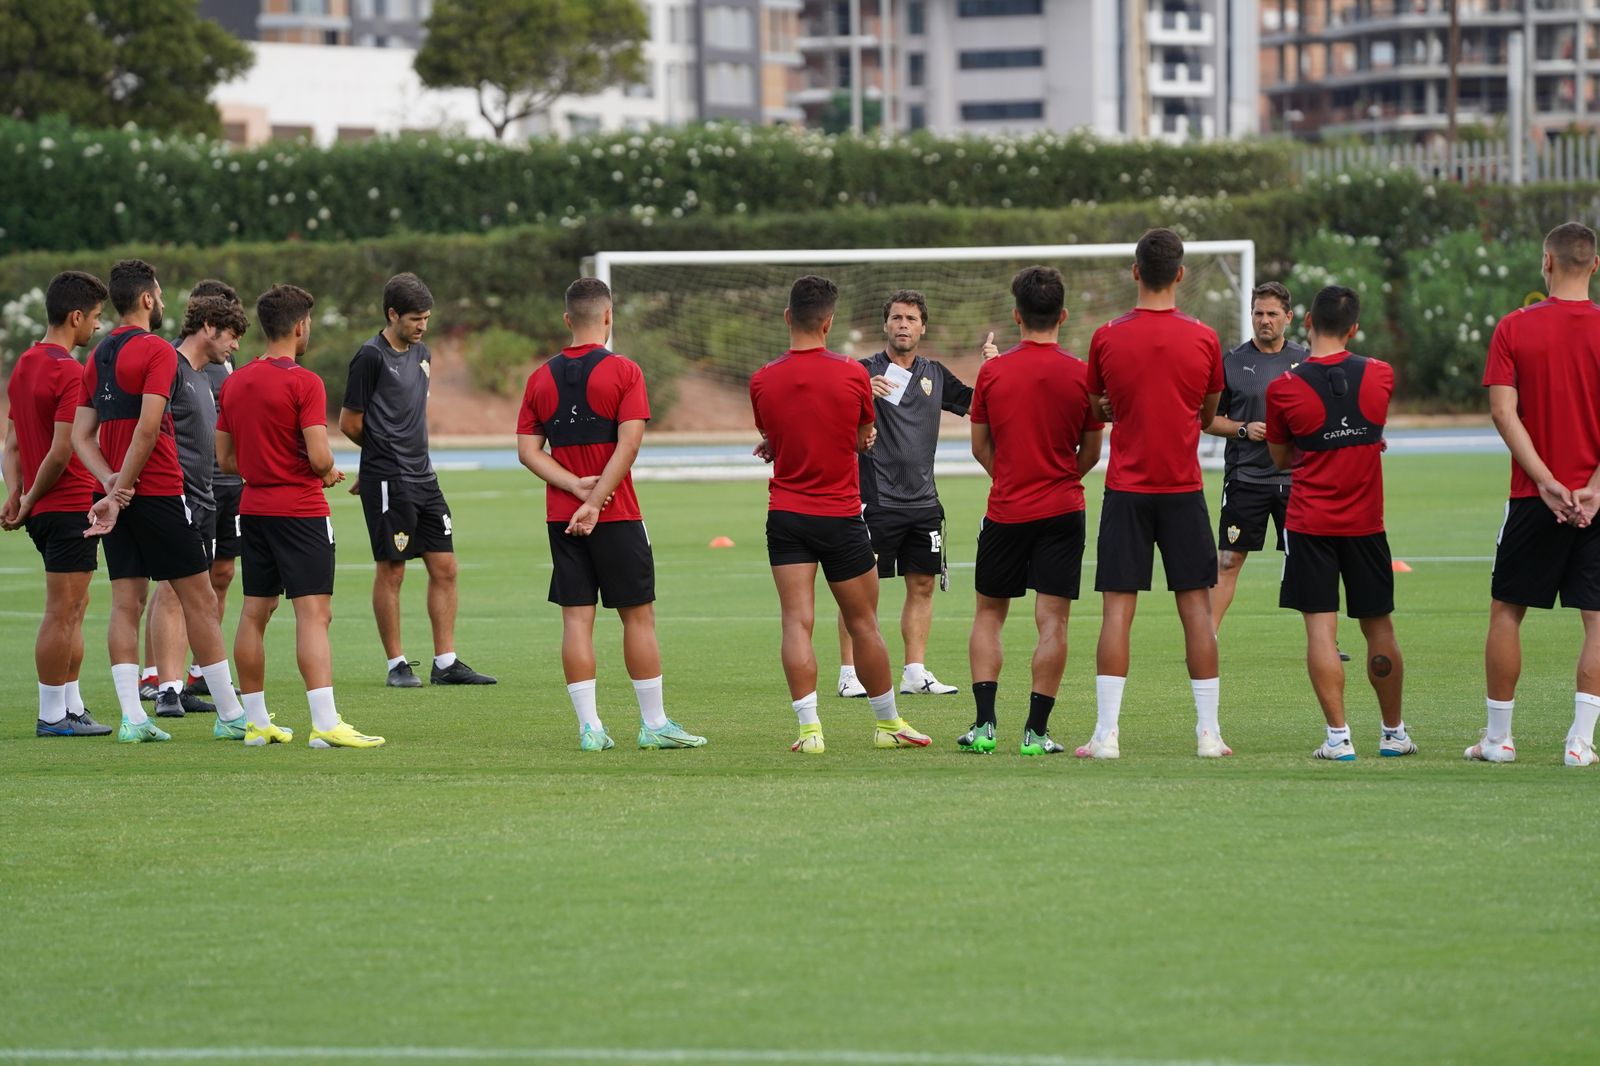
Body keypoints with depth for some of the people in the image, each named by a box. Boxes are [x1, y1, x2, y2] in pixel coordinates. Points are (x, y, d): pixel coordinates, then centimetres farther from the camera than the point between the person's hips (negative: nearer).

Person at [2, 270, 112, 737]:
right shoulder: (71, 374, -17)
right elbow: (62, 452, -20)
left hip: (45, 508, 9)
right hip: (72, 506, -9)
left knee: (74, 609, 16)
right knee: (62, 612, -4)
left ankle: (72, 707, 20)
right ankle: (52, 716, 0)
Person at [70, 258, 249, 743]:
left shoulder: (98, 356, 13)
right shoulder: (157, 351, -10)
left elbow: (81, 434, 9)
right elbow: (148, 427, -19)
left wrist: (111, 481, -4)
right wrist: (119, 492, -14)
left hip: (120, 497, 7)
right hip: (158, 493, -7)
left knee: (126, 605, 4)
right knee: (199, 599, 0)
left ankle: (132, 717, -2)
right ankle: (230, 714, 3)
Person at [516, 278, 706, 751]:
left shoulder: (541, 378, 6)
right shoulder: (623, 371, -7)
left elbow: (527, 449, 1)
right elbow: (628, 442, -16)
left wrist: (575, 485, -7)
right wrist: (595, 499, -15)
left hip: (561, 517, 4)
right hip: (617, 517, -4)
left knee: (576, 619, 3)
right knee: (638, 616, 5)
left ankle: (590, 727, 0)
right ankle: (654, 723, 9)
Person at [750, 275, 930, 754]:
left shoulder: (762, 381, -3)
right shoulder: (852, 374, -7)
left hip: (786, 513, 1)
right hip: (840, 516, -1)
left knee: (797, 621, -2)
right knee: (863, 624, 10)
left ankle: (809, 728, -11)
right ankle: (889, 724, 22)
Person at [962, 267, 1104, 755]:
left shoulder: (993, 372, -3)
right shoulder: (1082, 375, -4)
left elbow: (980, 448, 5)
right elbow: (1091, 453, 5)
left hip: (1004, 511, 1)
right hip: (1062, 511, -1)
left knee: (988, 614, 13)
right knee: (1052, 620, 1)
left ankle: (984, 724, 3)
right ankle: (1036, 730, -3)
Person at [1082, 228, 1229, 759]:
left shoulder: (1108, 338, -4)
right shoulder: (1203, 338, -2)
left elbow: (1097, 410, 9)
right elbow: (1208, 414, 11)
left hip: (1126, 489, -1)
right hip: (1184, 488, 1)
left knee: (1117, 610, 0)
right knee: (1196, 606, 5)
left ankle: (1106, 732, -4)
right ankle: (1208, 731, 5)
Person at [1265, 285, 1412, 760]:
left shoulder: (1284, 388, -8)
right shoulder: (1380, 376, -2)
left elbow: (1281, 458, 6)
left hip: (1309, 522, -2)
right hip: (1366, 523, 3)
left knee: (1320, 628, -2)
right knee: (1379, 627, 12)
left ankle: (1338, 736, -8)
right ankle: (1394, 734, 22)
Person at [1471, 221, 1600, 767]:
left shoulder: (1514, 328, -2)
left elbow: (1503, 410, -9)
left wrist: (1547, 482, -12)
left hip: (1537, 497, 0)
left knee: (1506, 611, 10)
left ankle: (1498, 737, 12)